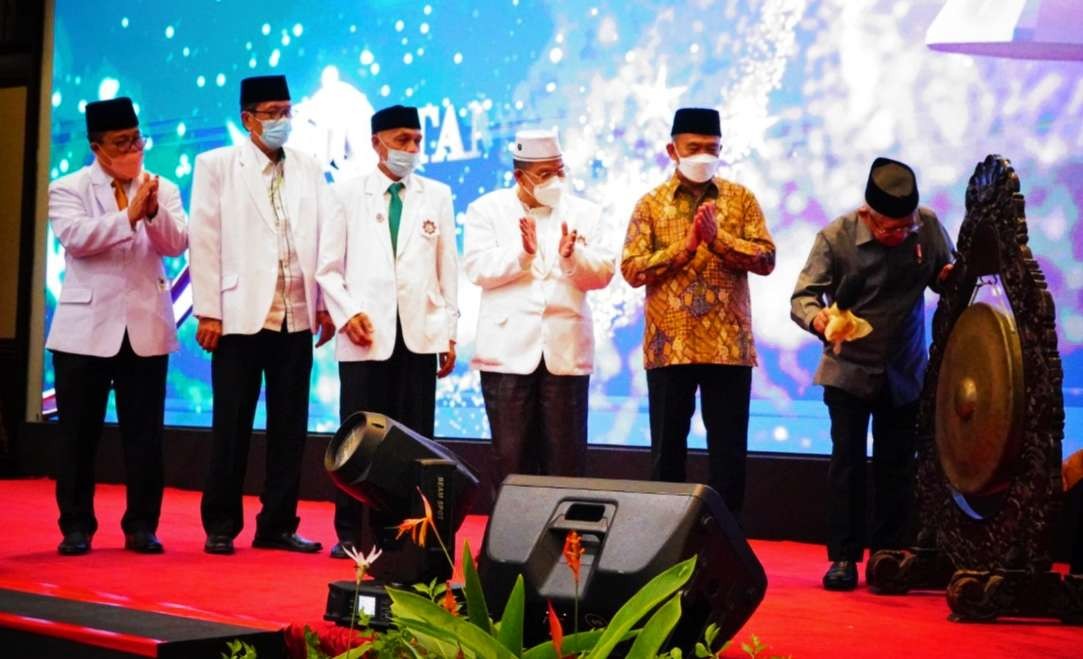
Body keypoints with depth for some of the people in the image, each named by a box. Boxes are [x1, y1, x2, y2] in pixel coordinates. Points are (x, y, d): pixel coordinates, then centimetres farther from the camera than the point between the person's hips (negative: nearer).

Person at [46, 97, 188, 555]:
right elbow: (75, 238, -16)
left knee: (145, 434, 3)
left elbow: (177, 245, -4)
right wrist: (128, 215, -24)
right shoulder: (68, 189, 2)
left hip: (147, 330, 2)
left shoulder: (163, 190, 8)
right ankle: (76, 526, 12)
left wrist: (154, 213, -22)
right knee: (79, 435, 3)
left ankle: (141, 526, 12)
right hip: (86, 331, -2)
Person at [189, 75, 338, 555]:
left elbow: (327, 237, 8)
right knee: (232, 425, 1)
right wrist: (208, 312, -8)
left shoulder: (309, 170, 11)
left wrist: (326, 304, 1)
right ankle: (221, 526, 12)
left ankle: (278, 525, 15)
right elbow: (204, 240, -2)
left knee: (290, 425, 6)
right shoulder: (216, 165, 3)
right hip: (241, 314, -3)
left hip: (297, 317, 3)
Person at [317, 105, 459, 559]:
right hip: (365, 336, -1)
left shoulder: (437, 196, 11)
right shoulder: (347, 193, 7)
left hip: (420, 335, 1)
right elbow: (329, 267, 5)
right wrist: (347, 313, -9)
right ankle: (351, 534, 8)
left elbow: (447, 267, 10)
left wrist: (450, 333, 6)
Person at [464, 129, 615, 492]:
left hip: (565, 350, 1)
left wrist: (573, 255, -16)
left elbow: (602, 274, 2)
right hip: (509, 349, -1)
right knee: (511, 455, 3)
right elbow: (478, 269, -6)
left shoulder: (584, 212, 10)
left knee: (566, 455, 2)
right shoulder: (487, 209, 5)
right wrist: (522, 254, -19)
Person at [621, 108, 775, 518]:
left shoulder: (740, 198, 7)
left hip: (729, 344, 0)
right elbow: (632, 269, -4)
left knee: (729, 448, 5)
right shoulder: (651, 204, 5)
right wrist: (685, 245, -13)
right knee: (667, 446, 7)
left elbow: (766, 258, -2)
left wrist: (718, 238, -14)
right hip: (669, 344, 0)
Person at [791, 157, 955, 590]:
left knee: (896, 464, 7)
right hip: (849, 369, -3)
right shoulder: (836, 237, -18)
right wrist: (816, 316, -41)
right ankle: (844, 557, 6)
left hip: (905, 371, 3)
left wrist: (955, 276, -19)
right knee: (848, 460, -4)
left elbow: (945, 273, 6)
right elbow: (802, 296, -17)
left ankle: (888, 556, 17)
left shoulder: (928, 226, -10)